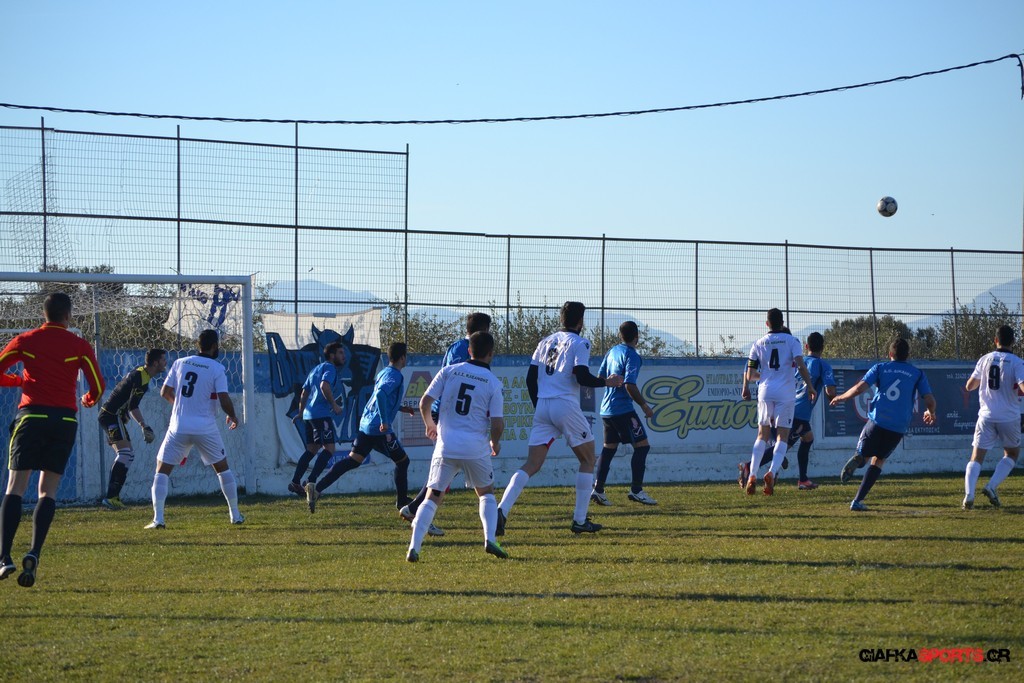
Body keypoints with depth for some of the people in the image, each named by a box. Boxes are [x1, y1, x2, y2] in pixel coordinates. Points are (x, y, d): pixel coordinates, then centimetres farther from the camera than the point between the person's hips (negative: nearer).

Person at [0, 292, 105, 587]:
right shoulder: (80, 346, 4)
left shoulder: (25, 341, 5)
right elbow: (98, 387, 4)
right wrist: (89, 400, 26)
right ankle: (34, 553, -13)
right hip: (65, 419, 1)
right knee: (48, 491, 6)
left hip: (31, 416, -1)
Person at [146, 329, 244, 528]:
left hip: (179, 428, 1)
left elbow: (165, 392, 8)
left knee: (162, 470, 6)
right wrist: (232, 417, 9)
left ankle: (158, 518, -8)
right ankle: (235, 515, 22)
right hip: (206, 428, -1)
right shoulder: (217, 369, -5)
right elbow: (224, 400, -11)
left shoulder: (180, 363, 5)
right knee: (223, 467, 18)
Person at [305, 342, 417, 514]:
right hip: (380, 429, -8)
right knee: (402, 461, 10)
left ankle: (317, 488, -11)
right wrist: (385, 421, -27)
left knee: (352, 460, 3)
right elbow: (381, 394, -28)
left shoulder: (383, 373, 17)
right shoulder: (395, 376, -12)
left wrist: (400, 408, 29)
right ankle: (403, 504, 18)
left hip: (365, 424, 8)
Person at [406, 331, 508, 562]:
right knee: (486, 493, 20)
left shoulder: (449, 371, 3)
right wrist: (495, 444, 17)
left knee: (433, 497, 6)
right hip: (476, 448, -1)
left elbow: (425, 402, 0)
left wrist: (429, 424, 21)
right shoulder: (493, 383, -1)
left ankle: (414, 547, -8)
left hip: (446, 446, 1)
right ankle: (490, 539, 1)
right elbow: (497, 424, -4)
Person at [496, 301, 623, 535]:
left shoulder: (546, 342, 16)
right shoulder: (579, 343, -3)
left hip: (542, 407, 5)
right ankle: (580, 520, 9)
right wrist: (606, 382, 2)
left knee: (532, 465, 3)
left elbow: (530, 378, 15)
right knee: (587, 460, 12)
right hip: (566, 406, -5)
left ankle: (502, 510, -17)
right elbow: (582, 377, -14)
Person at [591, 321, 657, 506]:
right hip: (623, 410, -8)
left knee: (608, 448, 14)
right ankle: (636, 490, -8)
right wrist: (644, 406, -13)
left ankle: (598, 490, 10)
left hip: (606, 409, 8)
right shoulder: (632, 356, -12)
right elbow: (629, 385, -20)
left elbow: (600, 377, 16)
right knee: (642, 446, -3)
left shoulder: (613, 351, 11)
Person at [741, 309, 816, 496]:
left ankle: (752, 475, -4)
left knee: (762, 435, 11)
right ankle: (772, 472, -17)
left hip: (765, 392, 2)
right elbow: (801, 366, -11)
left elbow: (750, 375, 5)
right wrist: (810, 387, -1)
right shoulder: (791, 341, 1)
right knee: (782, 436, 3)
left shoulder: (758, 344, 7)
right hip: (786, 393, -2)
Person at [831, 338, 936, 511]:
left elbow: (860, 387, -2)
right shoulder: (917, 374, 10)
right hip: (899, 427, 1)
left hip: (877, 421, -1)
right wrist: (931, 413, 27)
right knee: (878, 460, 15)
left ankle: (858, 459, -26)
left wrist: (842, 397, 15)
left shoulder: (880, 368, 9)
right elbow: (929, 400, 4)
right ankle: (858, 501, 2)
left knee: (864, 454, 17)